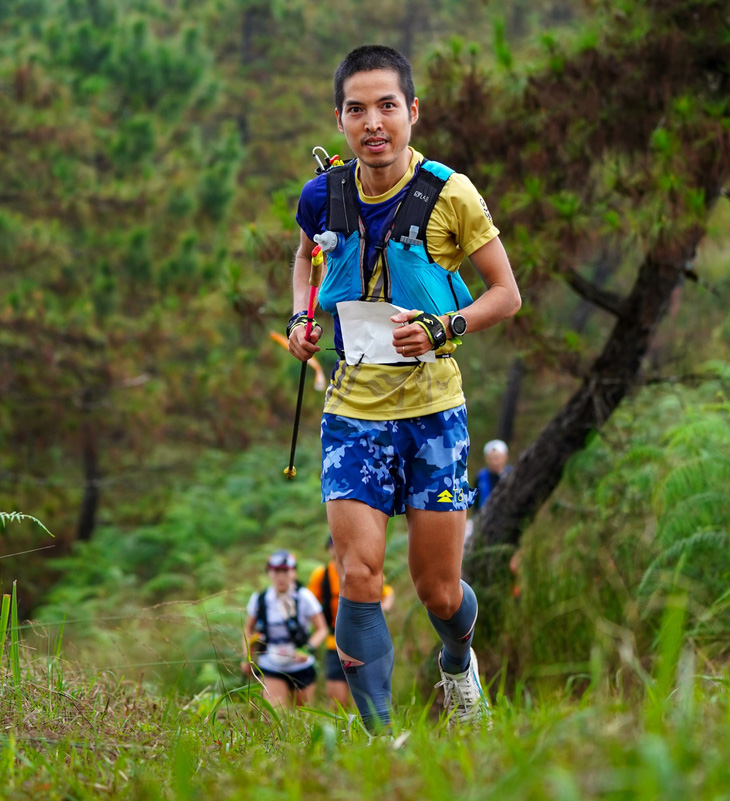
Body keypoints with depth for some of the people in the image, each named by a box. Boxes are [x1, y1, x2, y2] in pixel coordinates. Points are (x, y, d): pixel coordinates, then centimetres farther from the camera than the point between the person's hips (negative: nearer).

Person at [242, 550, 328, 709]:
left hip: (301, 667, 0)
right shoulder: (259, 599, -3)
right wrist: (247, 657, 0)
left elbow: (321, 629, -4)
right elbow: (248, 629, 13)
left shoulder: (304, 597, -9)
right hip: (271, 668, 0)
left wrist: (307, 649, -22)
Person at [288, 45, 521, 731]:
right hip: (352, 410, 2)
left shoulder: (450, 195, -10)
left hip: (432, 410, -1)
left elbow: (506, 293, -2)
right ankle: (377, 735, -5)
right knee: (358, 574, -13)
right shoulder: (323, 196, -1)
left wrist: (442, 329, -19)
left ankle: (457, 663, 41)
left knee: (438, 593, 6)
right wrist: (300, 319, 4)